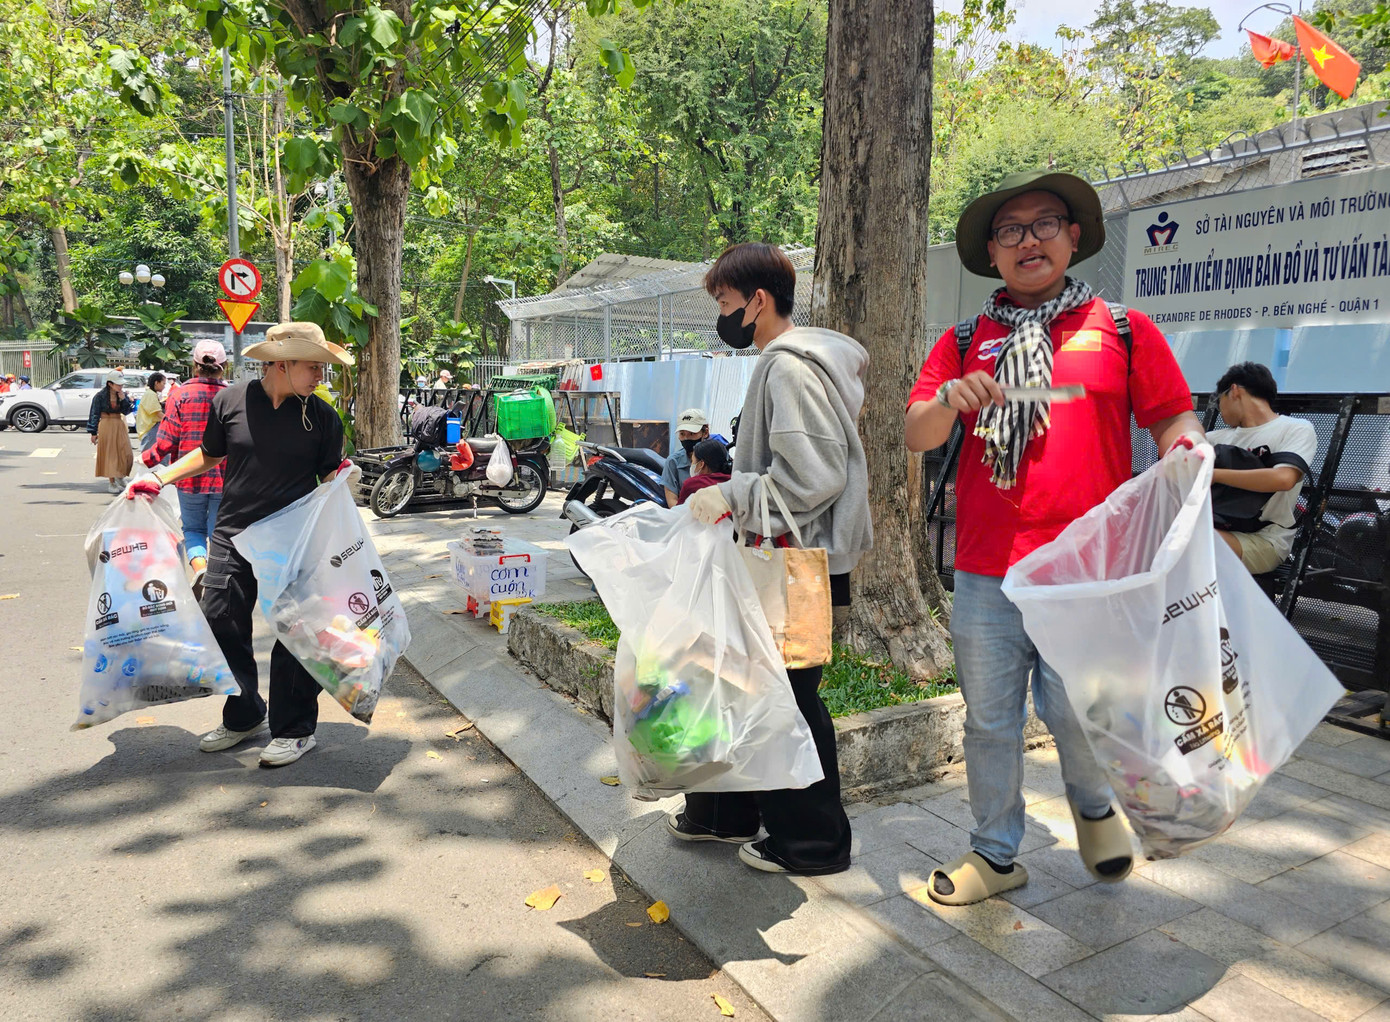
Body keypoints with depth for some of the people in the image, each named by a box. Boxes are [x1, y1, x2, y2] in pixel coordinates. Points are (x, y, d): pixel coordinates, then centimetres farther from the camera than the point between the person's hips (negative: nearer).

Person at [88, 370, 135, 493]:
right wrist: (93, 432, -5)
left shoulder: (122, 394, 4)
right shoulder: (100, 396, -8)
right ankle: (112, 482, 8)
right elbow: (94, 414, -4)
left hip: (119, 425, 4)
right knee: (109, 454, 1)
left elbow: (126, 411, 3)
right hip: (106, 426, -4)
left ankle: (120, 475, 23)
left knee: (126, 454, -1)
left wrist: (123, 399, -13)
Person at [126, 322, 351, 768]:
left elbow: (330, 475, 5)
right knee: (221, 623, 9)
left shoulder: (322, 416, -2)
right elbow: (210, 454, 15)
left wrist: (343, 476, -18)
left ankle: (295, 729, 17)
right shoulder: (229, 401, -1)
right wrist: (159, 480, 10)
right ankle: (243, 717, 30)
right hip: (232, 536, 2)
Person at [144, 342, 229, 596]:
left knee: (193, 528, 16)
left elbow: (167, 440, -8)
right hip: (225, 479, 0)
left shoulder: (181, 395, -5)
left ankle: (199, 565, -10)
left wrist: (145, 460, 9)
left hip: (190, 477, 0)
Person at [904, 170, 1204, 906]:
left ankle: (1094, 806, 38)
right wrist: (949, 400, -16)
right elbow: (916, 437, 5)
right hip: (984, 569, 2)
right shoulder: (964, 342, 11)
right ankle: (995, 853, 28)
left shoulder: (1122, 329, 8)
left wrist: (1183, 457, -16)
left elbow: (1175, 418, 6)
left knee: (1074, 710, 3)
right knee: (989, 718, 9)